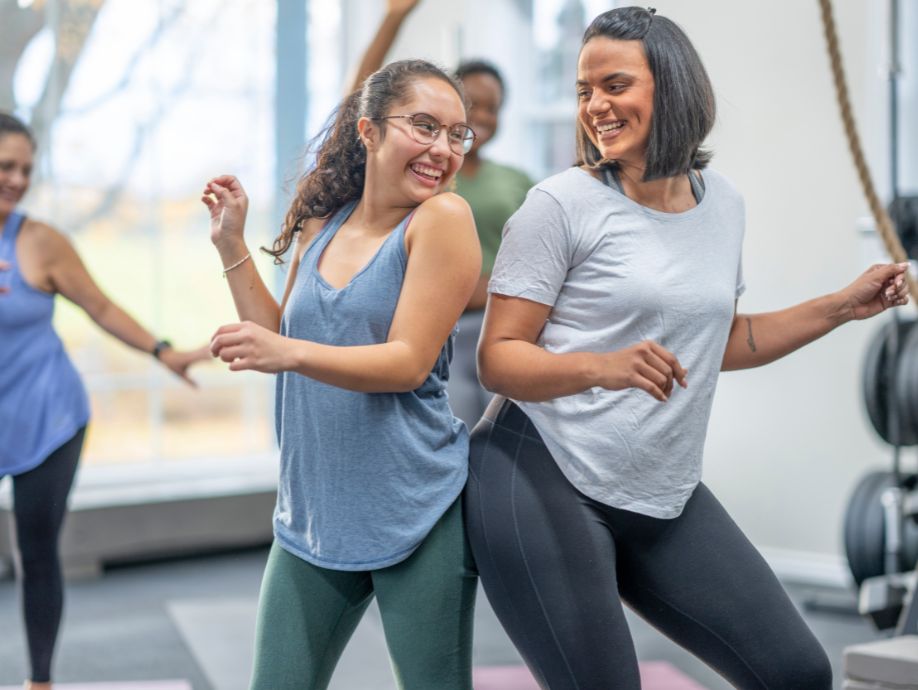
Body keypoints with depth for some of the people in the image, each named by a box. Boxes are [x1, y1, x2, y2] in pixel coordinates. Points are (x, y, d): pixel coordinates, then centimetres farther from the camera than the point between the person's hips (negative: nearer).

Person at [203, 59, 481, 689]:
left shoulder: (441, 217, -10)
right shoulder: (320, 226, 8)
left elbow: (410, 362, -15)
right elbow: (280, 341, 18)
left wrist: (292, 353, -27)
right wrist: (232, 245, 12)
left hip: (415, 513, -5)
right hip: (314, 514, 5)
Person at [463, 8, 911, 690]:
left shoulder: (722, 203, 9)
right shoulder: (562, 204, -9)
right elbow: (498, 358, -11)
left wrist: (844, 306, 18)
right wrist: (603, 366, -29)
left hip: (664, 496, 6)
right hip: (543, 481, -6)